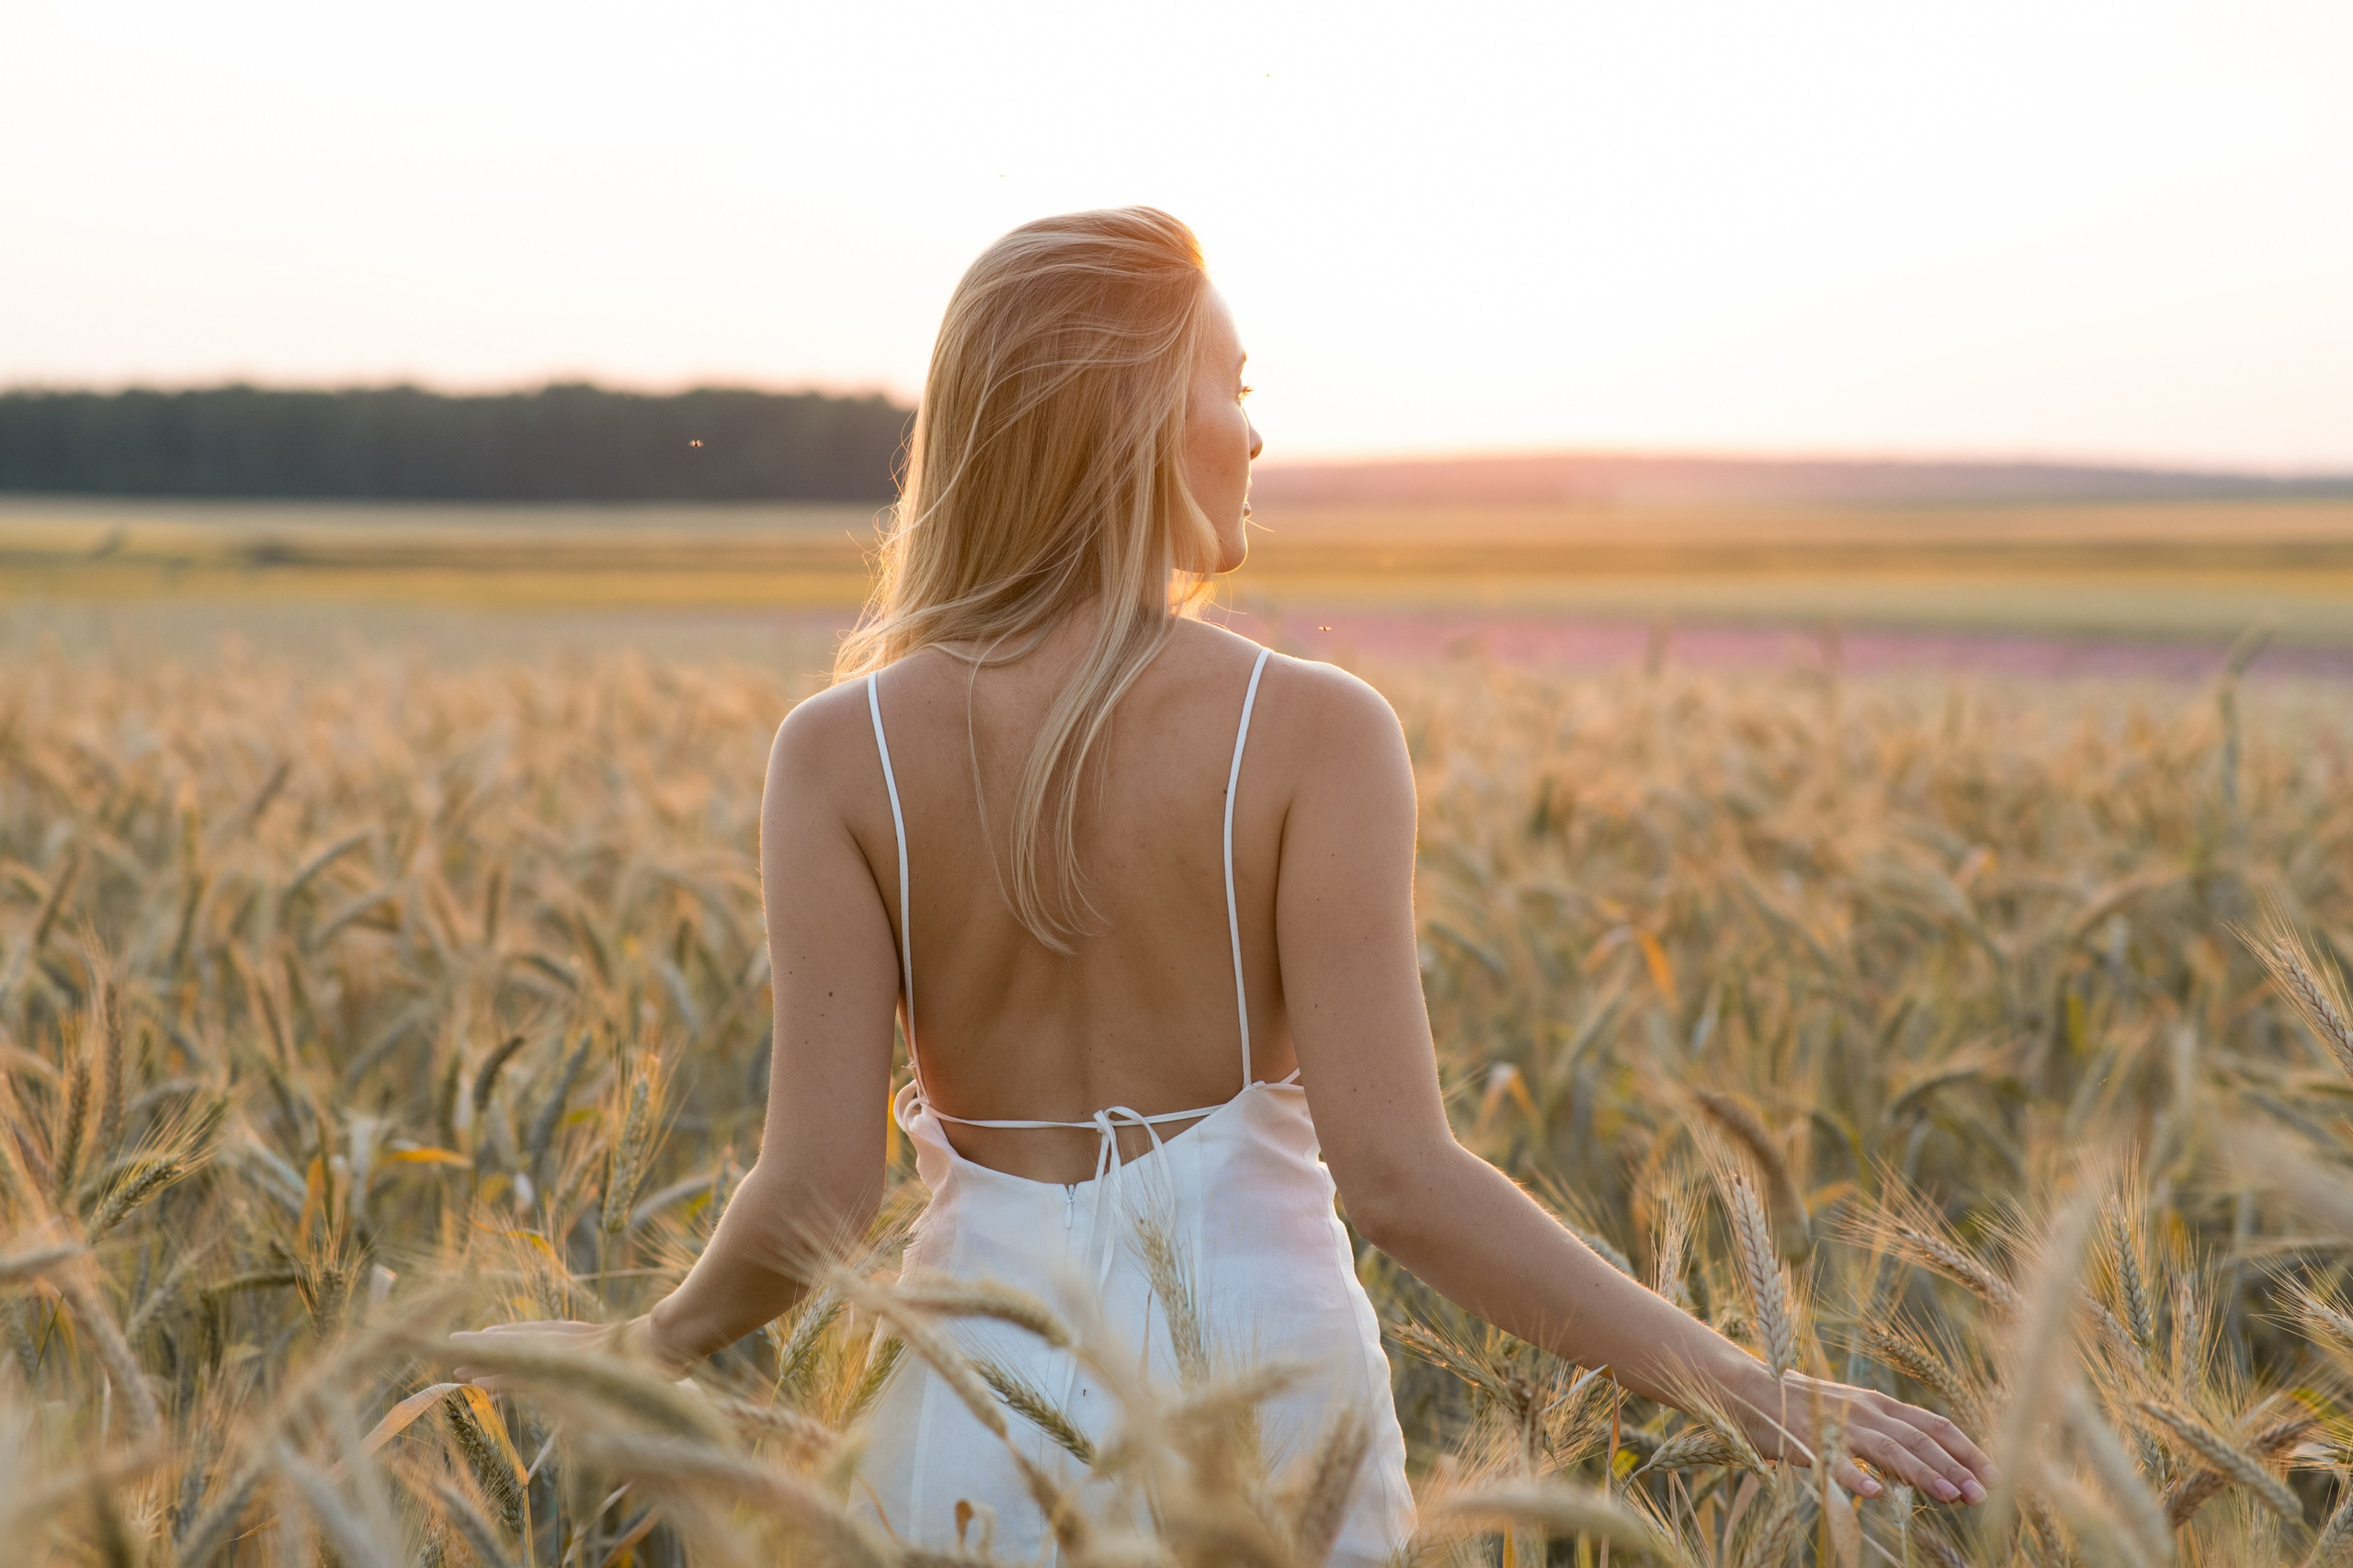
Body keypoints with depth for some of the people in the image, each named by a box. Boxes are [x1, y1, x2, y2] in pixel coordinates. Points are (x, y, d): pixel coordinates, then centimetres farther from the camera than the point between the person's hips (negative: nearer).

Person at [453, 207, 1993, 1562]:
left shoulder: (844, 751, -9)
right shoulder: (1316, 734, -14)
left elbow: (822, 1188, -11)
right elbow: (1395, 1173, -19)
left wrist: (649, 1350, 10)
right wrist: (1755, 1388, -13)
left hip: (999, 1372, 1)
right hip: (1264, 1361, -1)